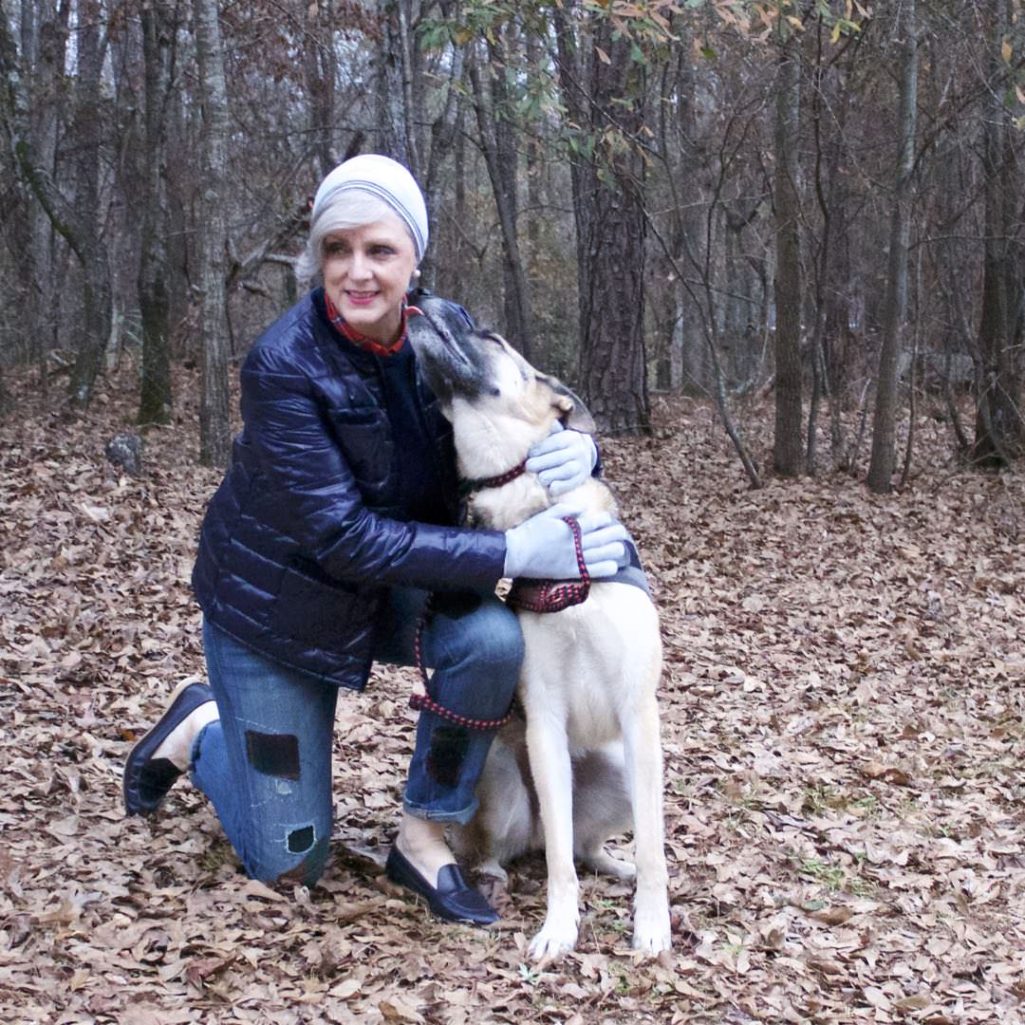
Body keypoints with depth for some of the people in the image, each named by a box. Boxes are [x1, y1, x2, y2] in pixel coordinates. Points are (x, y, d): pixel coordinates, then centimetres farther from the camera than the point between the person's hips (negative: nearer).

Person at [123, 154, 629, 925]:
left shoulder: (446, 331, -13)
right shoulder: (284, 364, -28)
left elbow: (529, 423, -2)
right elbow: (343, 536, -31)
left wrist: (577, 450, -29)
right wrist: (515, 553, -37)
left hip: (390, 587, 4)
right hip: (276, 600, -4)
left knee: (492, 638, -29)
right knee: (290, 864, 1)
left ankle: (424, 839, -7)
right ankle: (201, 730, 30)